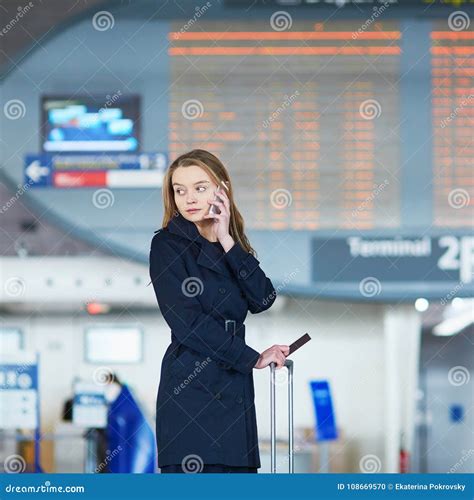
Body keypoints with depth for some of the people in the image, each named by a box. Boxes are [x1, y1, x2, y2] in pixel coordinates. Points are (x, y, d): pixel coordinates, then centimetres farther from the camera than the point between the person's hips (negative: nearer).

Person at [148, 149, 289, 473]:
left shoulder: (232, 246, 16)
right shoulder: (167, 245, -1)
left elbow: (263, 299, 0)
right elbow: (187, 321, -10)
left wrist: (227, 242, -4)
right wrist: (254, 358, -7)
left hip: (234, 388, 6)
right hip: (190, 388, -6)